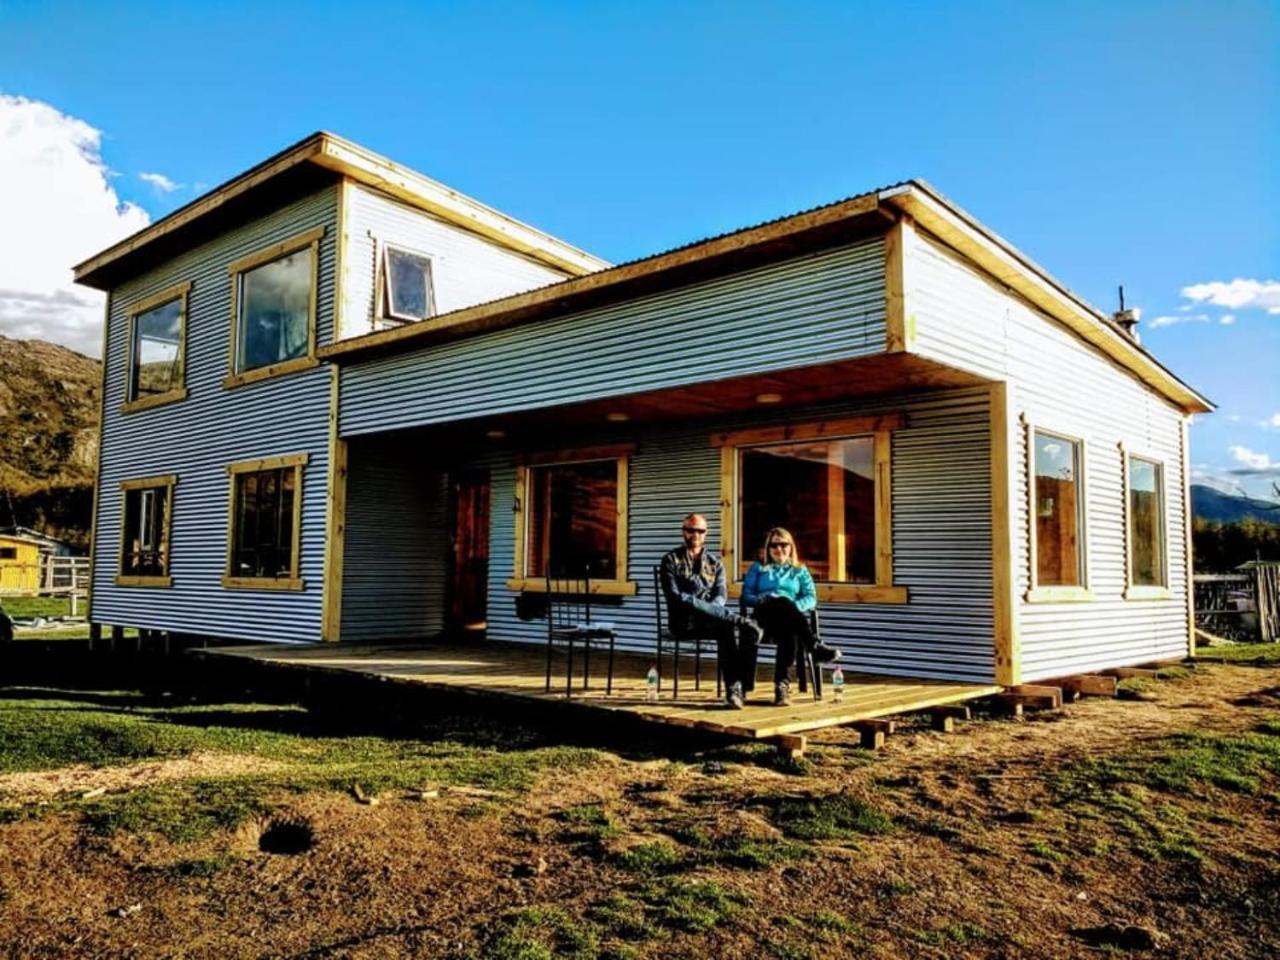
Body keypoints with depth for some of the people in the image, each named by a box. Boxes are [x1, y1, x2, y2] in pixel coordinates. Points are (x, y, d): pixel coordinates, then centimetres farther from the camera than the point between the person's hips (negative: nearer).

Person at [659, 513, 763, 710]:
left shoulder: (715, 562, 20)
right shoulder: (671, 560, 9)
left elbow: (721, 594, 7)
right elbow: (674, 596, -4)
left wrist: (709, 611, -16)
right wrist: (708, 609, -17)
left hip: (711, 619, 3)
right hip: (684, 620, -2)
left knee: (730, 630, -32)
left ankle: (735, 688, -34)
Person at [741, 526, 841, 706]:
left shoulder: (800, 570, 25)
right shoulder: (758, 568, 24)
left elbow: (811, 598, 10)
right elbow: (746, 596, 12)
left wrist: (795, 608, -12)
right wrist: (762, 600, -10)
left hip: (791, 620, 1)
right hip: (766, 617, -1)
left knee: (789, 632, -39)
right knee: (783, 602, -38)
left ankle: (782, 686, -49)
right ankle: (815, 647, -47)